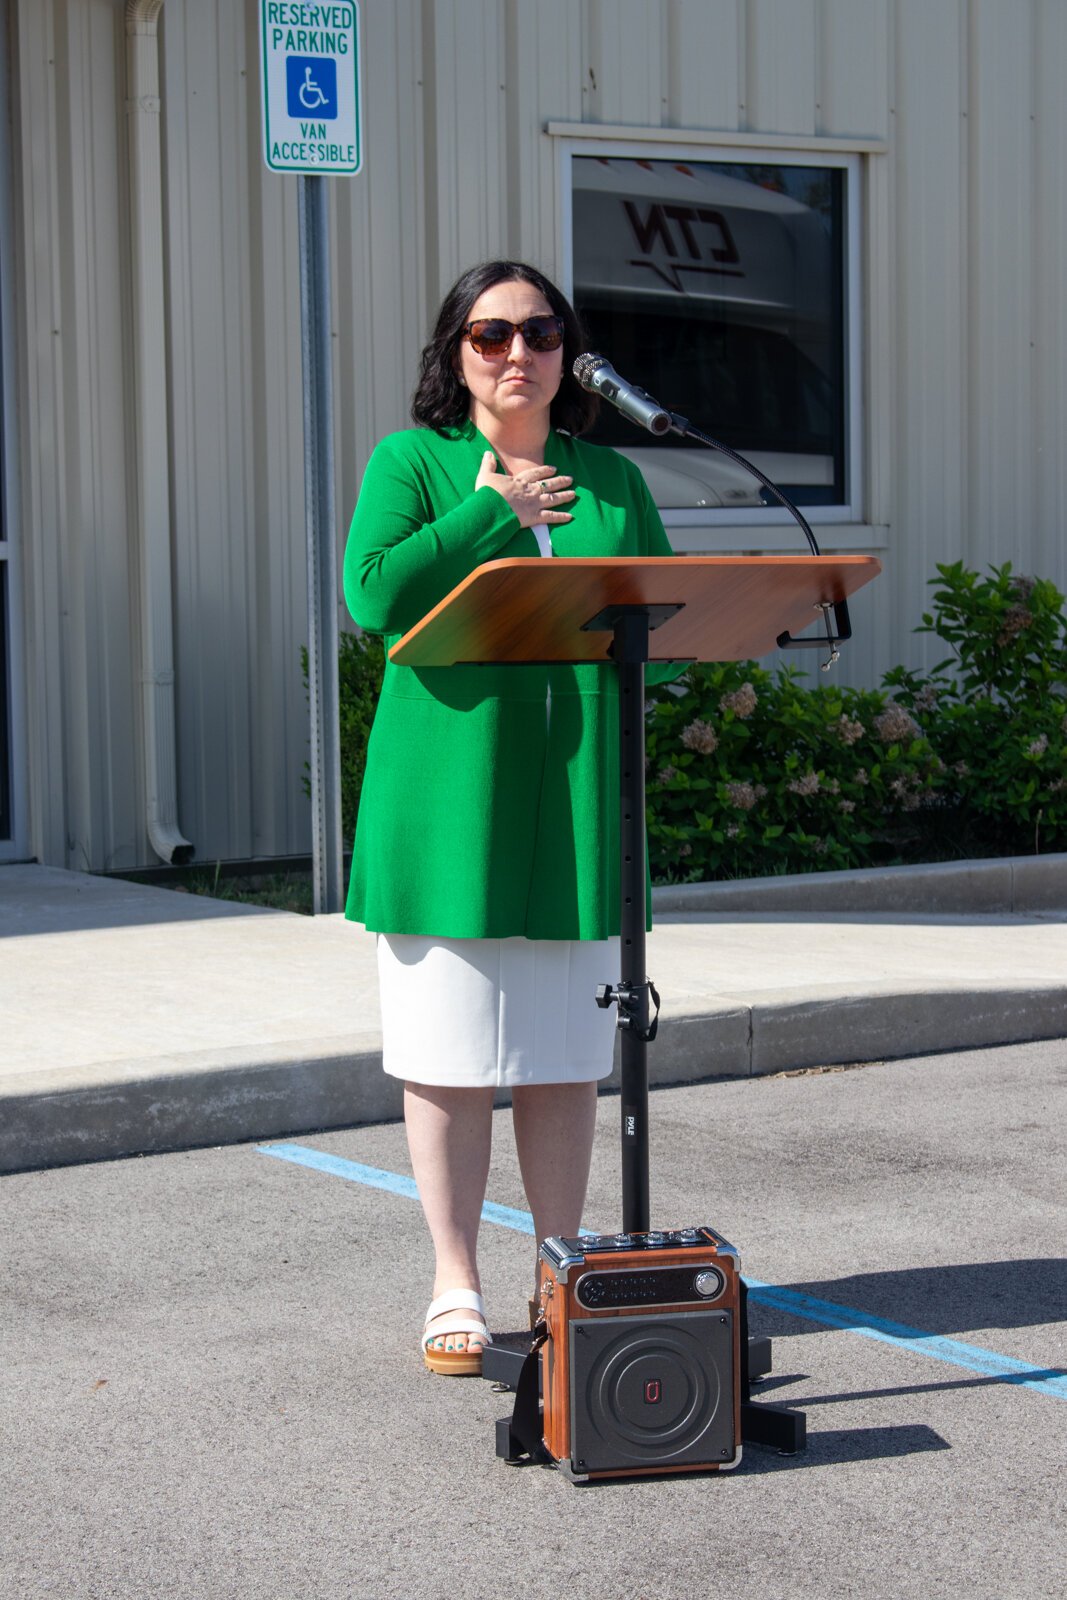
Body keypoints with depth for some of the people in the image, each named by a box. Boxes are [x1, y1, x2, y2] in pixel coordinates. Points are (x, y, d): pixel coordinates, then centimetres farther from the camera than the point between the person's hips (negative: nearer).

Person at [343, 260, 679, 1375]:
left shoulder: (610, 480, 13)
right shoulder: (413, 462, 2)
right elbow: (373, 593, -14)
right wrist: (491, 512, -10)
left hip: (575, 797, 3)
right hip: (450, 794, -3)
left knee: (564, 1054, 7)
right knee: (450, 1051, 0)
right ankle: (456, 1287, 11)